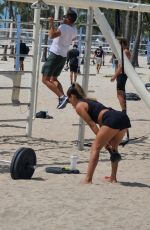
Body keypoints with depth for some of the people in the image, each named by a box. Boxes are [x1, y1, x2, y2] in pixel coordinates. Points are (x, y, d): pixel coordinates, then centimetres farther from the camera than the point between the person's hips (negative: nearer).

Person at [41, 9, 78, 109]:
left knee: (45, 79, -9)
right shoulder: (74, 29, 7)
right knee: (53, 79, 23)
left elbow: (52, 35, -36)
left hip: (55, 55, -9)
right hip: (64, 56, 9)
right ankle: (63, 97, 7)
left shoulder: (64, 27, -19)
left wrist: (51, 23, -27)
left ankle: (62, 97, -23)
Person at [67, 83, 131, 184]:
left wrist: (103, 141, 1)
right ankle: (113, 177, 31)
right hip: (124, 118, 8)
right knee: (113, 148, 26)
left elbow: (92, 124, 2)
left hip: (112, 119, -8)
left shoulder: (79, 106, 9)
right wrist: (104, 140, 20)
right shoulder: (90, 101, 34)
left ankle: (88, 179, -11)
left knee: (96, 147, -4)